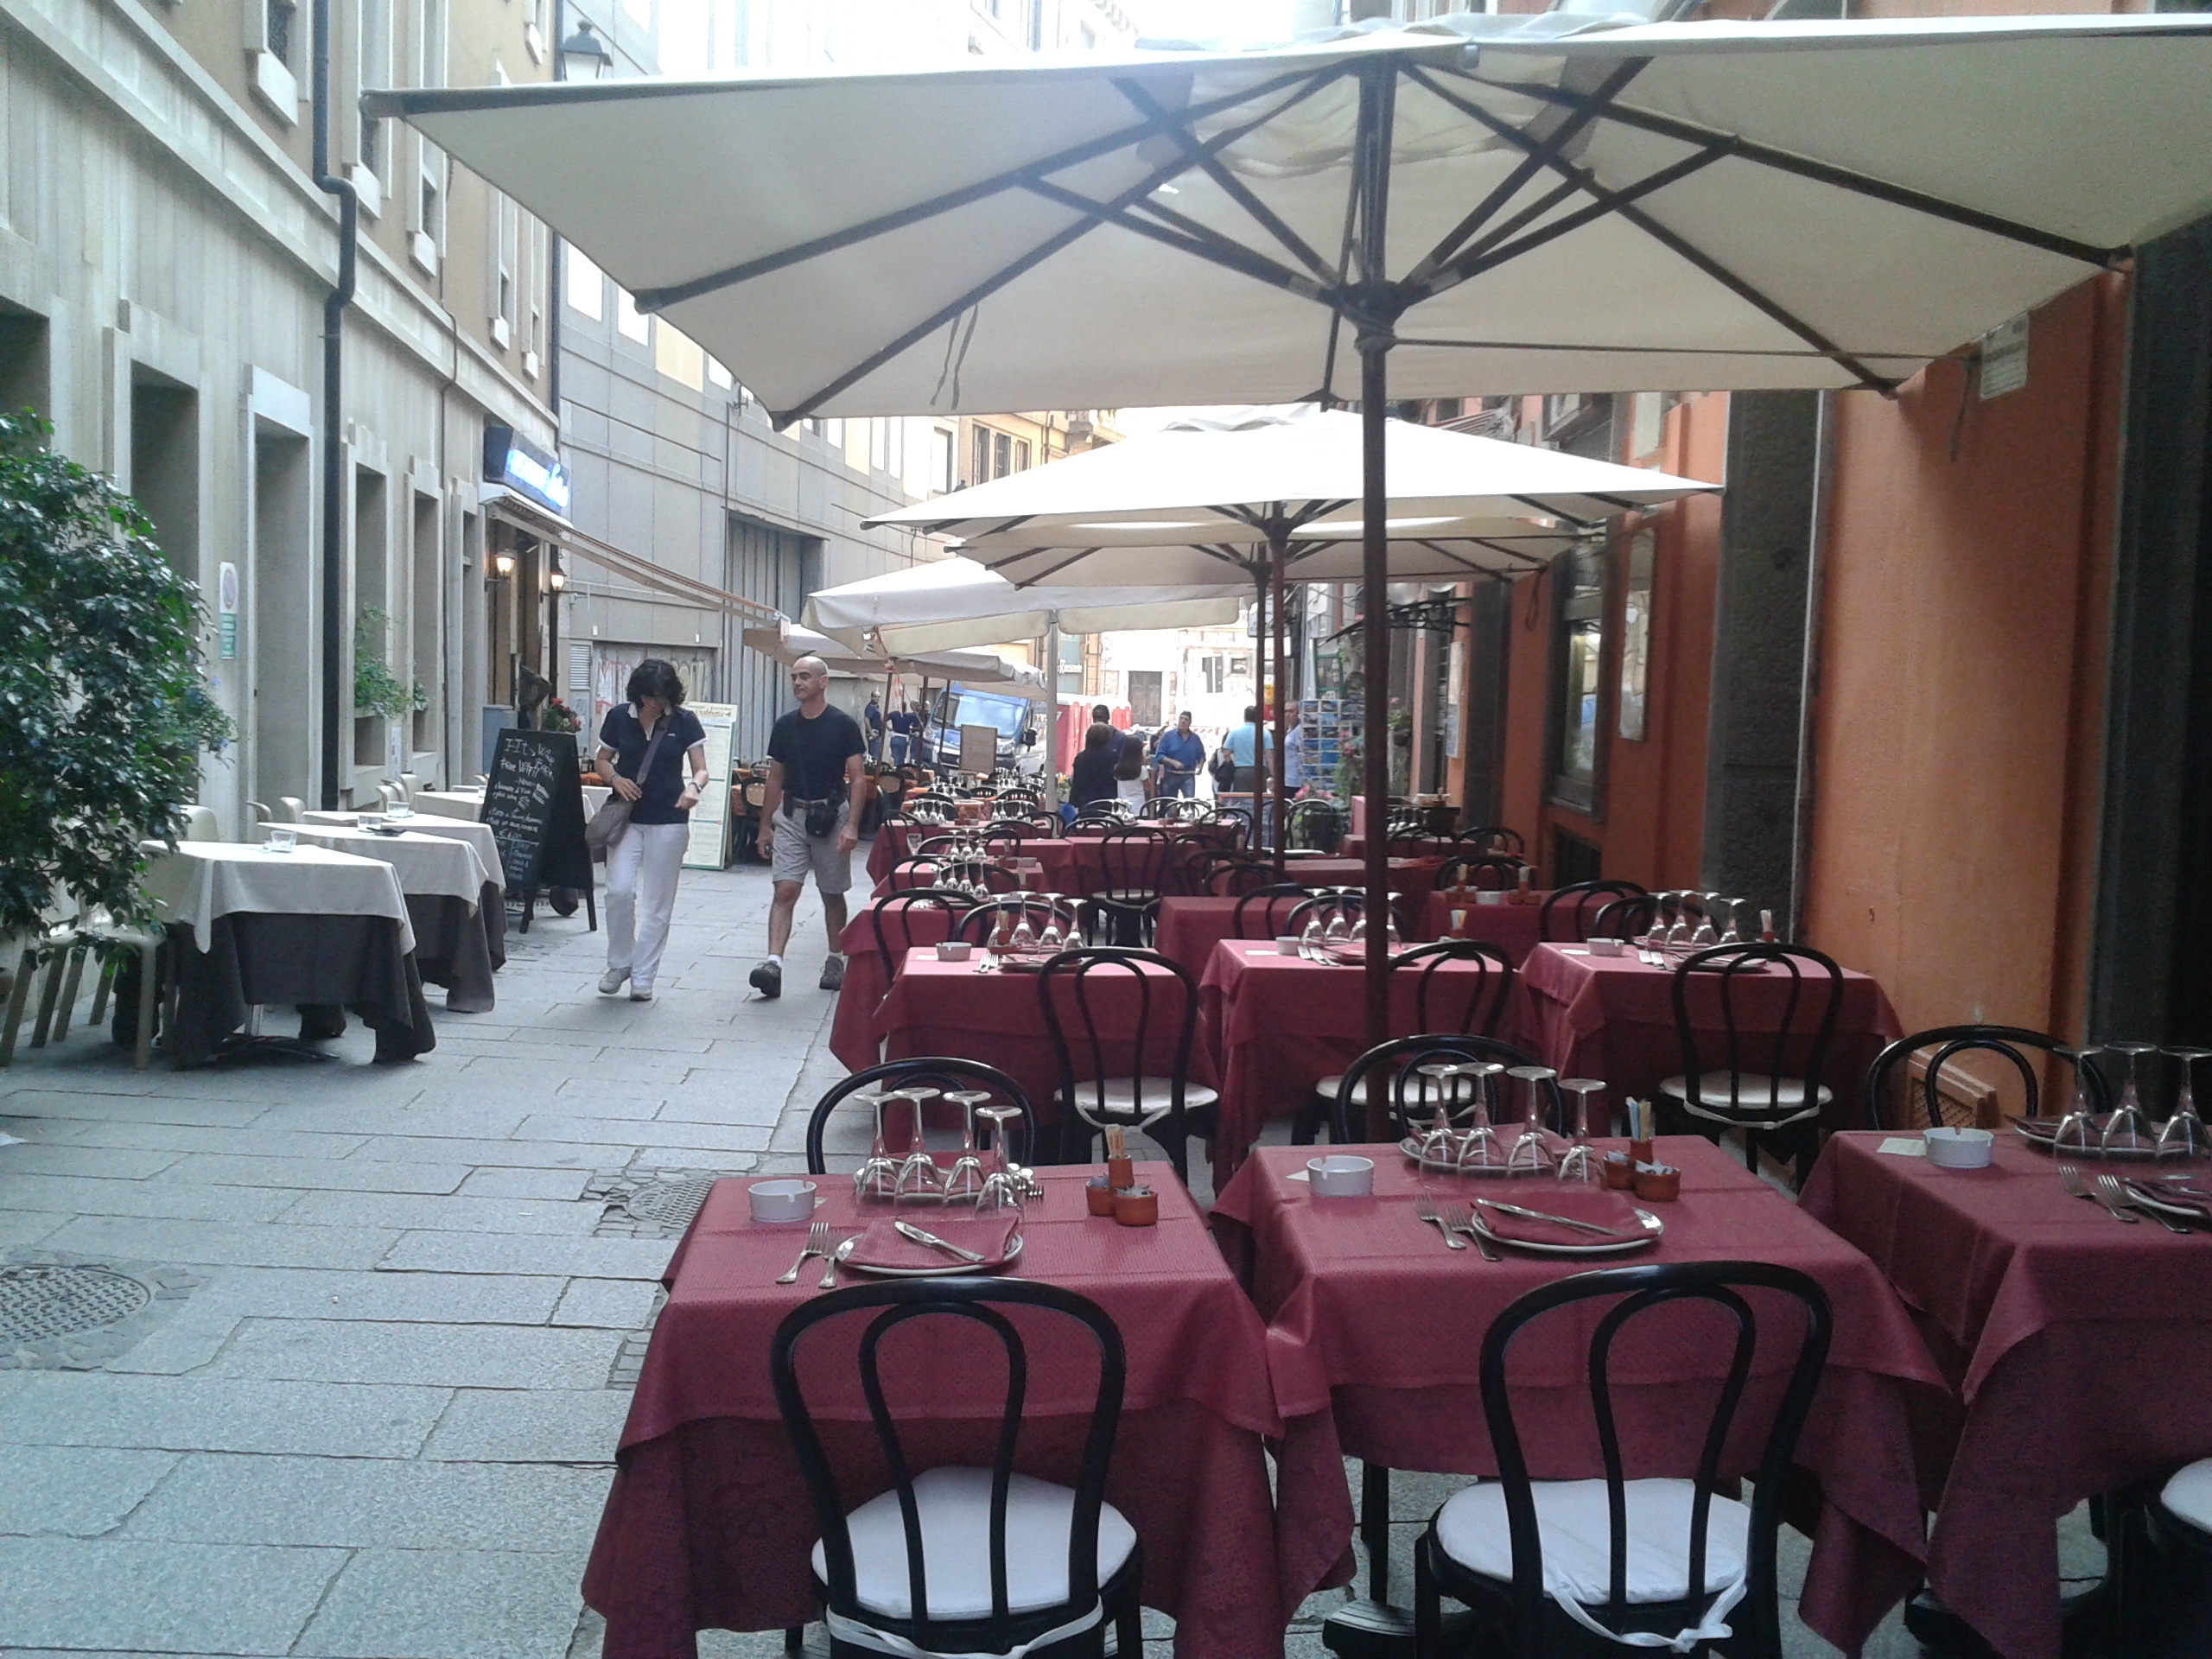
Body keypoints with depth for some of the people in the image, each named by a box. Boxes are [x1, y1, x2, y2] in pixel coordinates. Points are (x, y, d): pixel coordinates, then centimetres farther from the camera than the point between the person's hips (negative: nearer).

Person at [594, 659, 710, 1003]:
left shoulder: (685, 722, -3)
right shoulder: (619, 717, 1)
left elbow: (701, 769, -4)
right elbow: (603, 760, 11)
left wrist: (694, 787, -27)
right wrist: (615, 779, -11)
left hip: (669, 821, -1)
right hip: (627, 817, 1)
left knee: (657, 903, 3)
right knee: (619, 890, -12)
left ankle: (643, 977, 14)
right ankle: (619, 963, 11)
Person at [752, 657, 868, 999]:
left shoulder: (844, 725, -6)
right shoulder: (784, 725, 6)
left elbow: (858, 778, -7)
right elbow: (775, 779, 13)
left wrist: (851, 826, -16)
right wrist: (765, 826, 11)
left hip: (830, 816, -2)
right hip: (791, 816, 3)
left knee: (832, 895, 10)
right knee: (785, 891, -10)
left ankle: (835, 961, 25)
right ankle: (773, 964, -18)